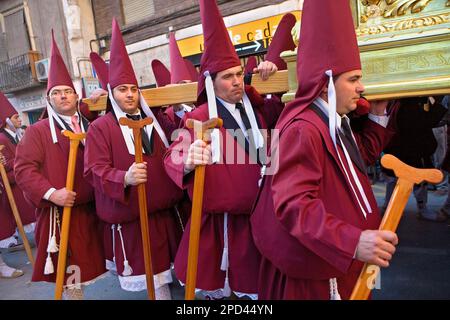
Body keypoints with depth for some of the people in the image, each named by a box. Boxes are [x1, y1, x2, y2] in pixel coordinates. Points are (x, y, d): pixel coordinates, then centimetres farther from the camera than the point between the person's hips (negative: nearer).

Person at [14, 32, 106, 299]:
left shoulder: (90, 128, 10)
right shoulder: (38, 131, -3)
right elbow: (23, 169, -9)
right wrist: (50, 193, -20)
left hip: (91, 208, 4)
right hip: (58, 212, -4)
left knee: (88, 261, 18)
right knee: (68, 269, 6)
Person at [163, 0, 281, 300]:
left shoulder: (254, 105, 4)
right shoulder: (199, 117, -12)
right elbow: (173, 157, -20)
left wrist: (271, 75, 1)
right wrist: (188, 160, -43)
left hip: (256, 212, 5)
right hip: (219, 216, -4)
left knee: (255, 281, 16)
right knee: (216, 283, 9)